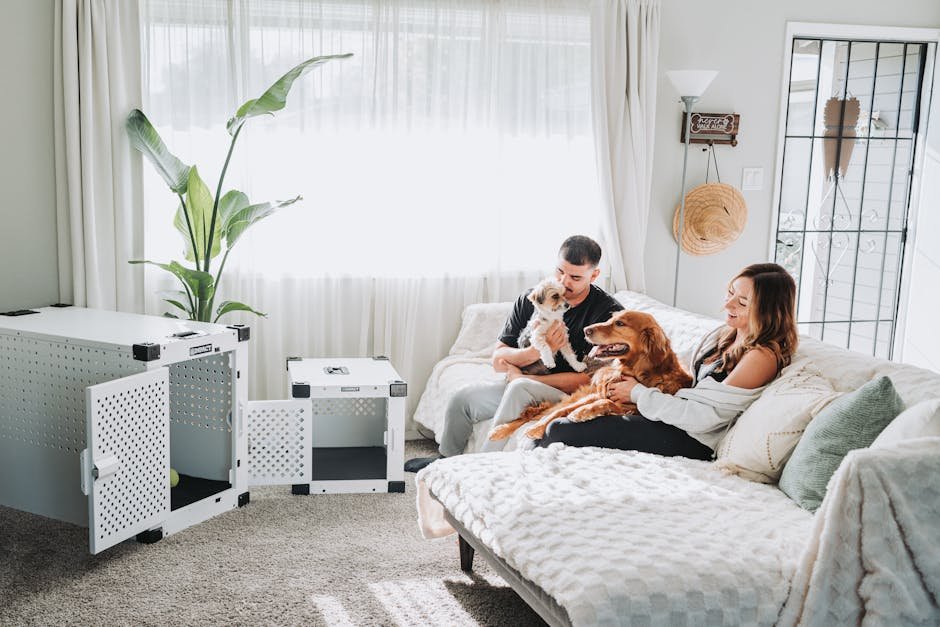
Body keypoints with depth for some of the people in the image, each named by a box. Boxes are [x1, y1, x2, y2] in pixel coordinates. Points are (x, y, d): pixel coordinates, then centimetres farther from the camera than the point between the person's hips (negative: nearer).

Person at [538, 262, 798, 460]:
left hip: (690, 440, -9)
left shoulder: (762, 356, -18)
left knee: (561, 431, -12)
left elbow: (704, 417, -20)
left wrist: (639, 394, -12)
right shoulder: (725, 333, 9)